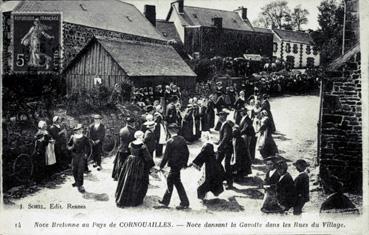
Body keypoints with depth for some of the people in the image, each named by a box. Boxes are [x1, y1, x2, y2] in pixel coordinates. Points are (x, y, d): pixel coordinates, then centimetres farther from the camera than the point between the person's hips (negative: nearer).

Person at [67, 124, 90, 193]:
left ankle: (80, 185, -2)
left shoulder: (85, 138, -2)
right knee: (74, 170, 10)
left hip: (82, 156, -3)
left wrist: (86, 154, -5)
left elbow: (88, 147, 5)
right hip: (75, 156, 3)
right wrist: (70, 148, -10)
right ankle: (77, 182, 33)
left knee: (80, 171, -8)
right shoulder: (73, 137, 3)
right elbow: (68, 145, 11)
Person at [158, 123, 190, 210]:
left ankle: (185, 203, 6)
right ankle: (165, 200, 25)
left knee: (177, 182, 3)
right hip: (181, 163, 7)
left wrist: (161, 166, -4)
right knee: (170, 180, 18)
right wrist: (185, 163, 19)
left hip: (174, 165, -7)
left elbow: (166, 156, -14)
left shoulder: (170, 142, -17)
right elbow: (187, 152, 7)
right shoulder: (182, 139, 2)